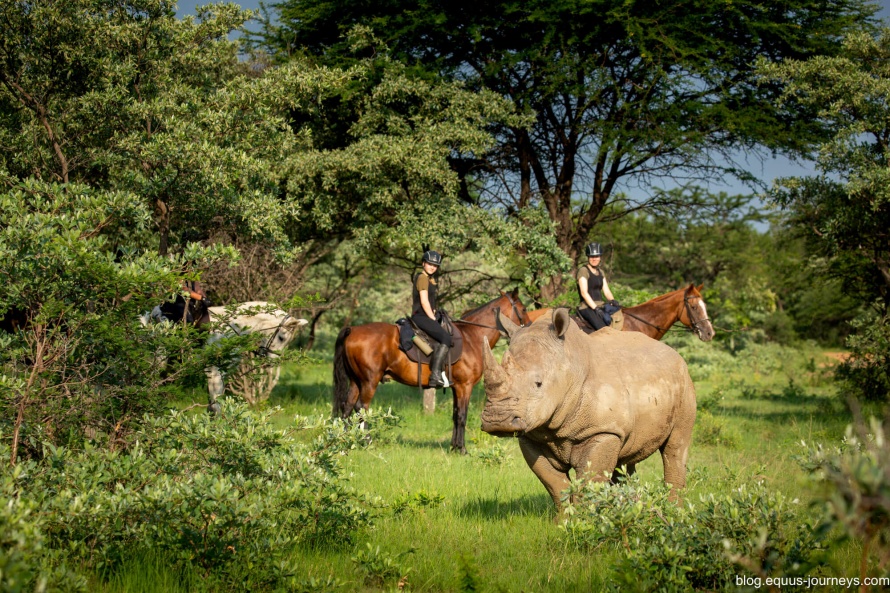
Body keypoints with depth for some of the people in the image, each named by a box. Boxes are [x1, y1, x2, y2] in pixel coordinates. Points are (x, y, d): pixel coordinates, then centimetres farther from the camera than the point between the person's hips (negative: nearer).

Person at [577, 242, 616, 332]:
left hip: (601, 306, 8)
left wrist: (613, 301, -6)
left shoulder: (600, 272, 20)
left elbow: (606, 291, 16)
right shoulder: (583, 271, -4)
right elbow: (584, 293, -13)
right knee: (603, 330, -29)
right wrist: (595, 308, -20)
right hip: (587, 307, -8)